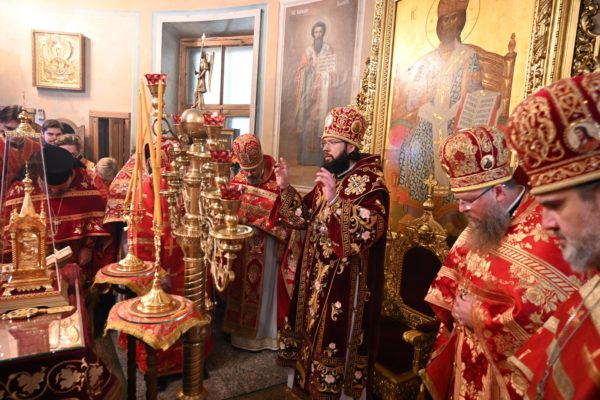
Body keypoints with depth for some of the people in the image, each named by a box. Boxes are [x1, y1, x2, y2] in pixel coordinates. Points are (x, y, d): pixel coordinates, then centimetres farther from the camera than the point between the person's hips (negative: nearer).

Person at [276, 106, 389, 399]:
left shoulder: (371, 182, -16)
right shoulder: (327, 176, 8)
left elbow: (368, 232, -28)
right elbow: (304, 215, 14)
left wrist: (335, 200, -35)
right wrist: (286, 188, 1)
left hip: (346, 279, -8)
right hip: (316, 272, 8)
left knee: (336, 337, 4)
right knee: (314, 329, 20)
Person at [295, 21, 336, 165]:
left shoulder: (328, 49, 5)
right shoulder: (308, 50, 14)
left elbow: (331, 70, 0)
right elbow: (301, 69, 11)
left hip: (321, 88, -3)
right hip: (308, 87, 3)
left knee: (318, 117, -7)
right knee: (306, 117, -1)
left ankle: (315, 153, -5)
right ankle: (305, 153, 3)